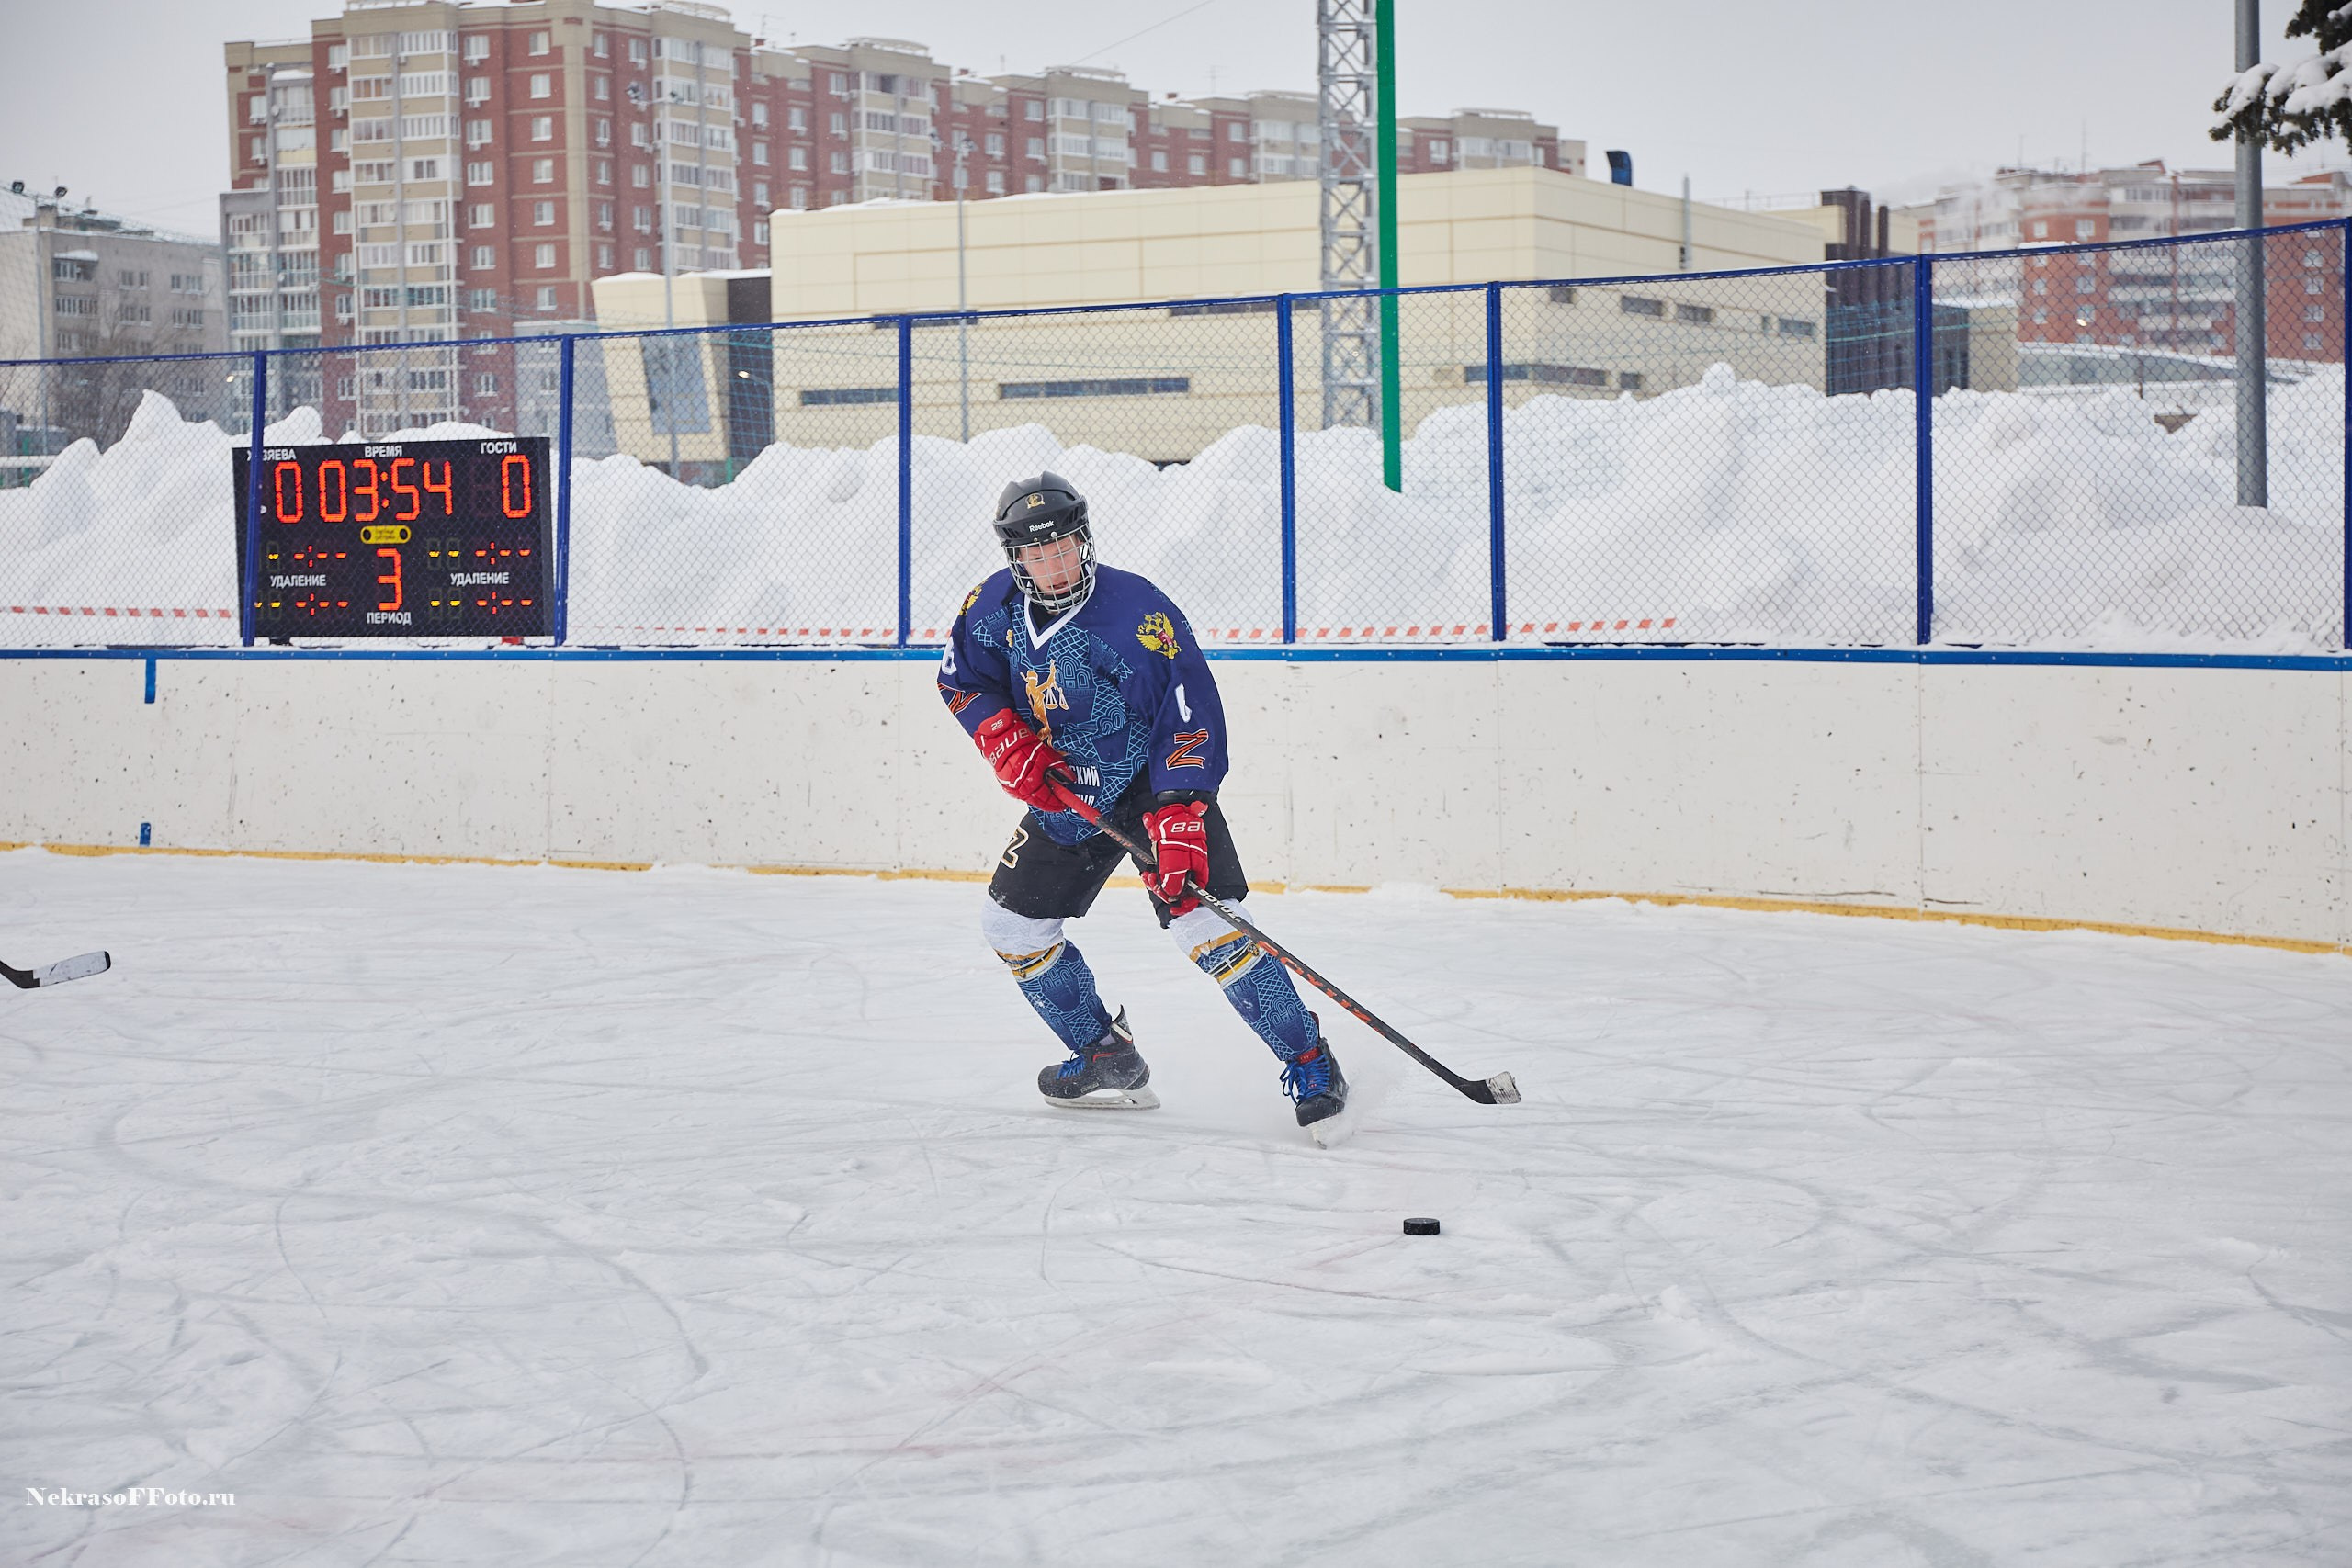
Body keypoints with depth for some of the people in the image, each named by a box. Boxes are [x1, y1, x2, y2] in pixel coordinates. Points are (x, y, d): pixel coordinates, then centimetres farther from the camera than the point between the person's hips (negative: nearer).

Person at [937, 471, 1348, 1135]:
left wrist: (1177, 822, -35)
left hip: (1156, 784, -7)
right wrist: (1009, 743, -10)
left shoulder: (1138, 613, -26)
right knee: (1011, 923, 9)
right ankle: (1106, 1057, 25)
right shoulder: (994, 607, -7)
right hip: (1065, 792, 7)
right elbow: (963, 681, 8)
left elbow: (1189, 719, -27)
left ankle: (1310, 1065, -15)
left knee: (1203, 921, -23)